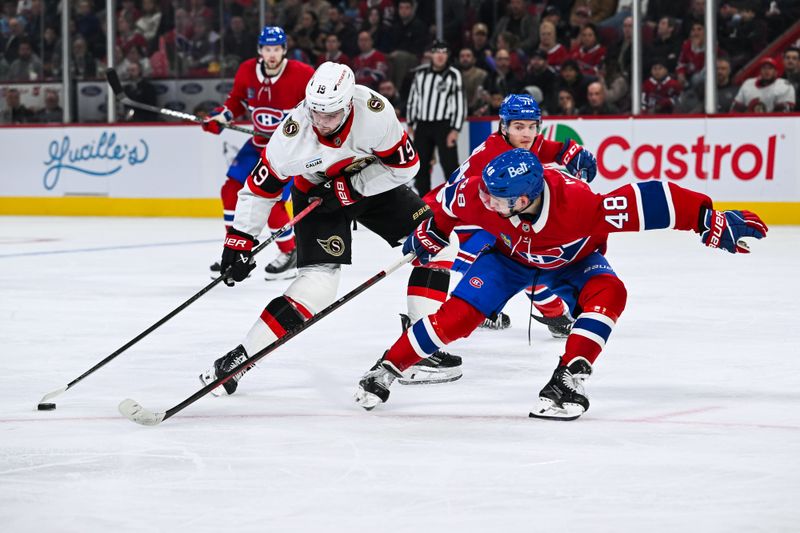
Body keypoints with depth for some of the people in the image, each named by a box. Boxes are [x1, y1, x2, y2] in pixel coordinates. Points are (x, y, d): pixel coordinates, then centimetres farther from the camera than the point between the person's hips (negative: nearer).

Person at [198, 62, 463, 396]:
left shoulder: (374, 112, -33)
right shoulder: (292, 135, -32)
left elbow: (405, 165, -21)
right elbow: (260, 187, -19)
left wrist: (351, 187, -27)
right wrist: (239, 240, -16)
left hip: (373, 183, 3)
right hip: (316, 195, -3)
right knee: (318, 283, -19)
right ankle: (238, 360, -14)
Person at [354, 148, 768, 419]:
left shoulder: (578, 203, -45)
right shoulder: (481, 194, -35)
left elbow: (648, 202, -45)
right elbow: (451, 203, -10)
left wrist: (712, 222, -45)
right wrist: (429, 235, 5)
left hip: (574, 260, -1)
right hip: (512, 256, 1)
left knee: (607, 294, -31)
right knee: (459, 314, -14)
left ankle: (568, 379, -30)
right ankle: (385, 370, -1)